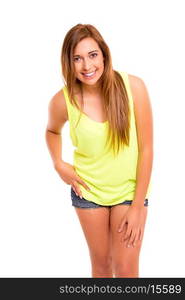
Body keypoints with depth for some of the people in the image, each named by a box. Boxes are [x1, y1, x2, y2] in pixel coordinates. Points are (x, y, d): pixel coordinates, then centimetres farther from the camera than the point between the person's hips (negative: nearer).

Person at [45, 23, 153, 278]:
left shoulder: (134, 87, -20)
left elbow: (146, 148, -14)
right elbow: (52, 130, 10)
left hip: (129, 190, -1)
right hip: (87, 191, 1)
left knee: (126, 268, 3)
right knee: (100, 262, 16)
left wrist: (137, 207, -13)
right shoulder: (63, 101, -16)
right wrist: (58, 164, -7)